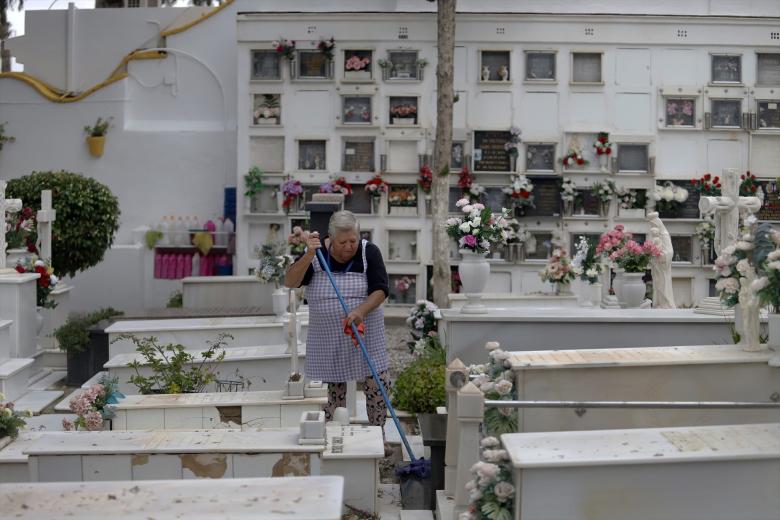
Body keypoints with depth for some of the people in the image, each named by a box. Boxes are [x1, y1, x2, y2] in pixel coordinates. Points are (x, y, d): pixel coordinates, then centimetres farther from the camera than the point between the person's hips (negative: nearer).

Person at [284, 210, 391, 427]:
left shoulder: (369, 252, -6)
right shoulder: (317, 253, -5)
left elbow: (380, 290, -12)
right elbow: (289, 282, -13)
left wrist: (361, 310, -29)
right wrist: (309, 255, -25)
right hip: (328, 338, 0)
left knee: (379, 383, -3)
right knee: (334, 389, 4)